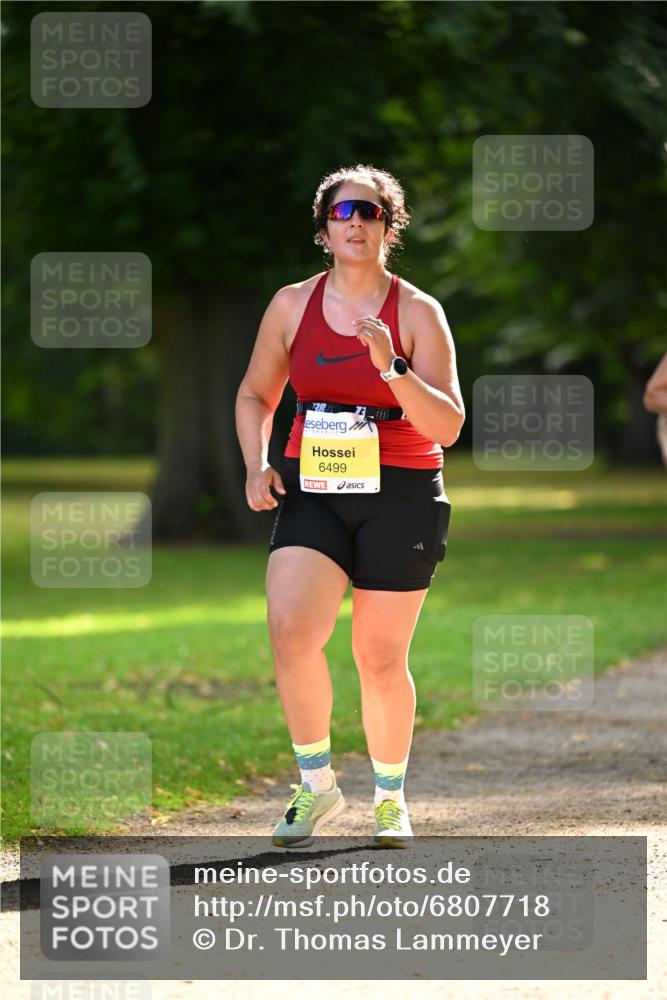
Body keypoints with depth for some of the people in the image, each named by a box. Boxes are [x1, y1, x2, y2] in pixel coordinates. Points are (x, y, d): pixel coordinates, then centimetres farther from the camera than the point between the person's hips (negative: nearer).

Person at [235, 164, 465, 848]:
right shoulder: (293, 305, 5)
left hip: (400, 492, -1)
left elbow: (449, 425, -9)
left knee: (380, 659, 4)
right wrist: (257, 464, 0)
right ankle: (316, 785, -4)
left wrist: (391, 368, -24)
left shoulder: (417, 313, -3)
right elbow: (255, 395, 18)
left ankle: (390, 797, 26)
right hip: (313, 492, 2)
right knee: (290, 630, -20)